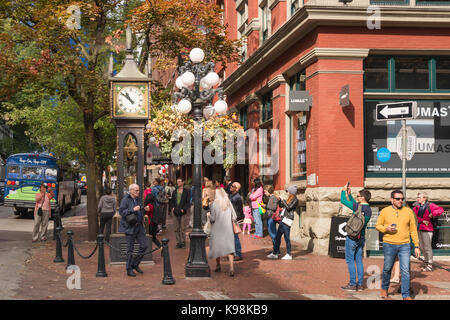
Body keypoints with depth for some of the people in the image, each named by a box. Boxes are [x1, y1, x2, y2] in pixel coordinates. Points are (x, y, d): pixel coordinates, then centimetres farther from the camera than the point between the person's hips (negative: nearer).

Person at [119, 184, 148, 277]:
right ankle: (129, 270, 7)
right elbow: (121, 212, -17)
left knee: (144, 245, 3)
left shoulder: (139, 199, 14)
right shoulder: (125, 200, -8)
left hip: (139, 226, 7)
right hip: (130, 227, -7)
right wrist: (133, 210, -22)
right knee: (130, 248, -1)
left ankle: (135, 264, 20)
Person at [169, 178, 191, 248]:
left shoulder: (186, 191, 2)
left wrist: (184, 209, -13)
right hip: (176, 212, 4)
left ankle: (183, 242, 2)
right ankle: (178, 242, 11)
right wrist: (172, 207, 1)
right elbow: (172, 201, 19)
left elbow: (188, 202, -2)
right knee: (177, 229, 5)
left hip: (183, 212, -4)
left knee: (183, 228, -5)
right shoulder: (174, 191, 16)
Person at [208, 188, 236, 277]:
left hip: (217, 230, -2)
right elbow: (234, 217, 1)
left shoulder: (214, 204, -9)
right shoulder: (229, 204, 1)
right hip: (228, 229, 2)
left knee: (217, 246, 16)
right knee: (229, 247, -4)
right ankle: (231, 267, -19)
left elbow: (212, 219, -9)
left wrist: (209, 215, 10)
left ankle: (218, 265, 28)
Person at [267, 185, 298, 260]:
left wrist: (283, 200, -10)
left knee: (286, 237, -7)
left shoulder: (295, 200, -7)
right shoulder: (289, 199, 18)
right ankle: (275, 253, 16)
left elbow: (289, 207, -17)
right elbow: (281, 206, 22)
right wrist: (279, 199, 7)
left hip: (287, 220, -9)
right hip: (283, 220, 9)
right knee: (277, 236, 10)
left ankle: (289, 255, -1)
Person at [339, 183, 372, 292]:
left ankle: (352, 284, -3)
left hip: (352, 237, -8)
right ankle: (360, 284, 12)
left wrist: (344, 190, 6)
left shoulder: (358, 207, -18)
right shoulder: (369, 210, 7)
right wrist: (349, 194, 27)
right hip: (361, 238, 8)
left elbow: (343, 200, -10)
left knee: (350, 260, -2)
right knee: (359, 260, 12)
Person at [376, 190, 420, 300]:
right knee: (387, 269, 12)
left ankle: (406, 295, 2)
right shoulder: (385, 211, 1)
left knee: (405, 271, -5)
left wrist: (416, 246, 3)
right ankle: (384, 288, 35)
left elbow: (413, 230, 7)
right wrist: (386, 229, -14)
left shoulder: (408, 211, 3)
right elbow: (378, 225, 8)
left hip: (404, 245, 0)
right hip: (389, 245, 0)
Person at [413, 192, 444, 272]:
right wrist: (422, 221, -13)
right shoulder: (417, 207, 11)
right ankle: (426, 263, 25)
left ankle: (430, 266, 1)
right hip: (420, 229, 7)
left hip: (427, 230, -7)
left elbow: (441, 210, -13)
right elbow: (415, 216, 1)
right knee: (422, 247, 13)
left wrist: (432, 214, -21)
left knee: (427, 247, -6)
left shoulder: (430, 205, -6)